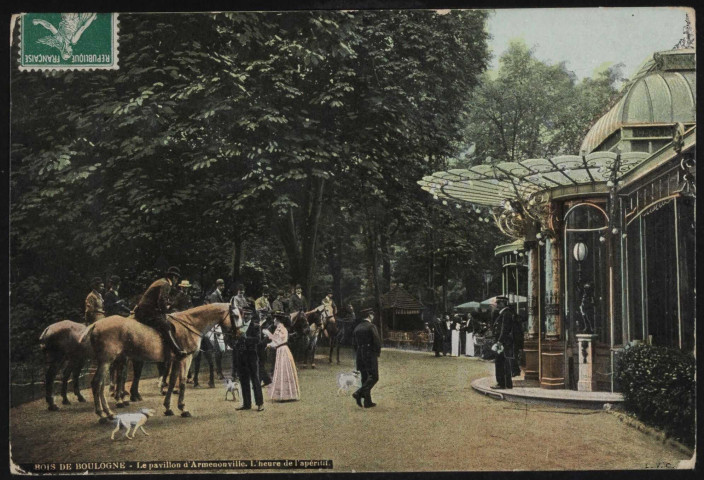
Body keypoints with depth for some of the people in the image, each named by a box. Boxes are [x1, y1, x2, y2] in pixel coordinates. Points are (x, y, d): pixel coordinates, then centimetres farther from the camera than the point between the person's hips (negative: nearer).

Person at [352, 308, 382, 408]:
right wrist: (378, 352, -1)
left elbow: (354, 344, 15)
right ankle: (359, 393, -18)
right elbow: (377, 341, -16)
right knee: (373, 377, -3)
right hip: (370, 355, -7)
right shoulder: (371, 326, -10)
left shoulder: (357, 328, 12)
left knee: (365, 378, 11)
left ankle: (367, 402, 11)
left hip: (360, 356, 7)